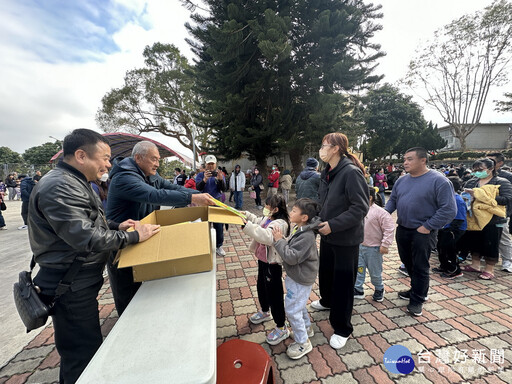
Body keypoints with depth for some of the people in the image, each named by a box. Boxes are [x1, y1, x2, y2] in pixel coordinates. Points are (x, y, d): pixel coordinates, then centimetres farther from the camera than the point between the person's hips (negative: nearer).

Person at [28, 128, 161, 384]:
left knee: (78, 351, 26)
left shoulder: (73, 183, 11)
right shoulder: (59, 186, -23)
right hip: (70, 287, -10)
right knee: (83, 353, 5)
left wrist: (116, 226, 3)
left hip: (80, 281, 10)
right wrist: (133, 236, -19)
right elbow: (86, 238, -29)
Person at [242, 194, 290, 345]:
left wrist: (247, 225, -48)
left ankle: (281, 328, 26)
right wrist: (246, 215, 7)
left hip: (272, 264, -10)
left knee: (274, 294, 4)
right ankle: (265, 312, 54)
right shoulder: (268, 218, 1)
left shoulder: (279, 223, -28)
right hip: (263, 260, 10)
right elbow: (257, 221, 22)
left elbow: (267, 237, -45)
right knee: (261, 287, 27)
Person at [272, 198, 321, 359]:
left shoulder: (307, 236, -30)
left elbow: (291, 257, -32)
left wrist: (279, 240, -28)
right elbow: (291, 249, 13)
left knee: (292, 309, 3)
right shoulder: (300, 229, 0)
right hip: (297, 276, 10)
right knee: (299, 304, 27)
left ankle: (303, 342, 23)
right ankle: (306, 328, 50)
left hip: (301, 279, -10)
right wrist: (281, 240, -2)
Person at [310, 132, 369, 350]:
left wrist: (333, 225, -25)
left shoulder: (351, 172, -21)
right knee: (325, 272, 25)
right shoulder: (327, 173, 5)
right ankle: (327, 301, 53)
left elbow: (361, 207, -24)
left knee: (343, 281, 7)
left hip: (346, 239, -8)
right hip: (327, 235, 8)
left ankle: (342, 329, 28)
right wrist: (319, 219, 5)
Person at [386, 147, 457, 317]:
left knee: (420, 267, 8)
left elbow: (449, 210, -15)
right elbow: (393, 200, 14)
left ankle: (417, 300, 25)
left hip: (422, 233, -6)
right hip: (402, 230, 6)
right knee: (408, 263, 19)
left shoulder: (439, 181, -13)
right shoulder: (401, 180, 5)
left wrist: (427, 227, -17)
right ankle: (416, 289, 41)